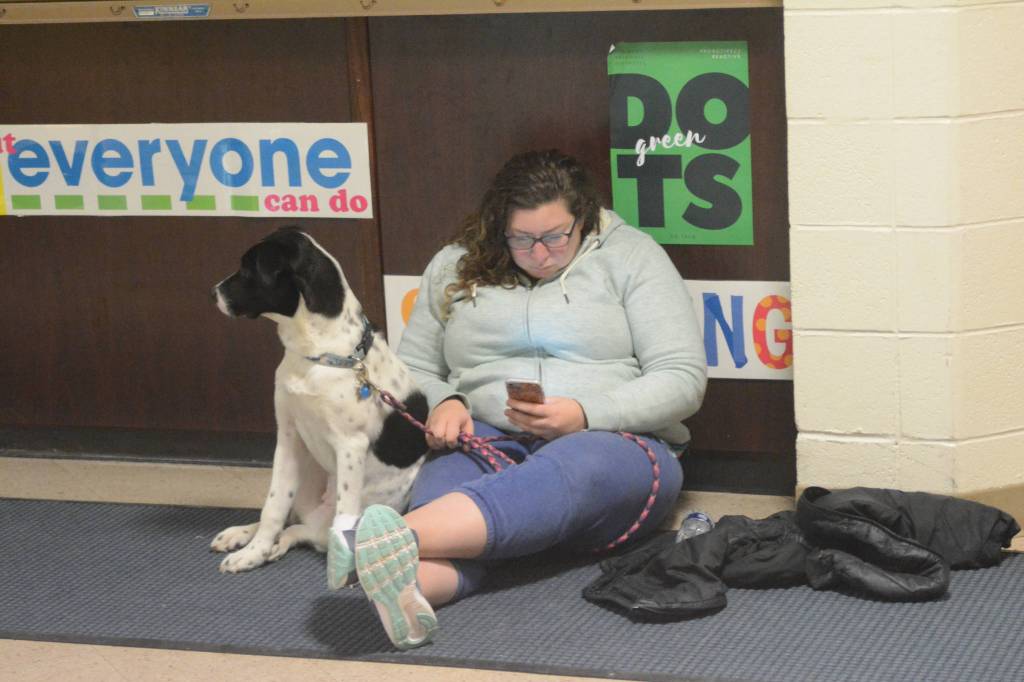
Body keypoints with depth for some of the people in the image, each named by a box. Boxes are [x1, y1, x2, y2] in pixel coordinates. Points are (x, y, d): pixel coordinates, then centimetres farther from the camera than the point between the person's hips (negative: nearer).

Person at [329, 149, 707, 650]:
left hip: (612, 445, -3)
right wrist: (441, 403, -4)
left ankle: (393, 541, -68)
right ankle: (409, 588, -71)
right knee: (448, 478, -36)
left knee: (562, 472, -41)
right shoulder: (456, 266, 15)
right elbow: (411, 369, 22)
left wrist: (584, 415, -16)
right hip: (489, 443, 3)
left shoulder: (630, 256, 6)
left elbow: (683, 379, -1)